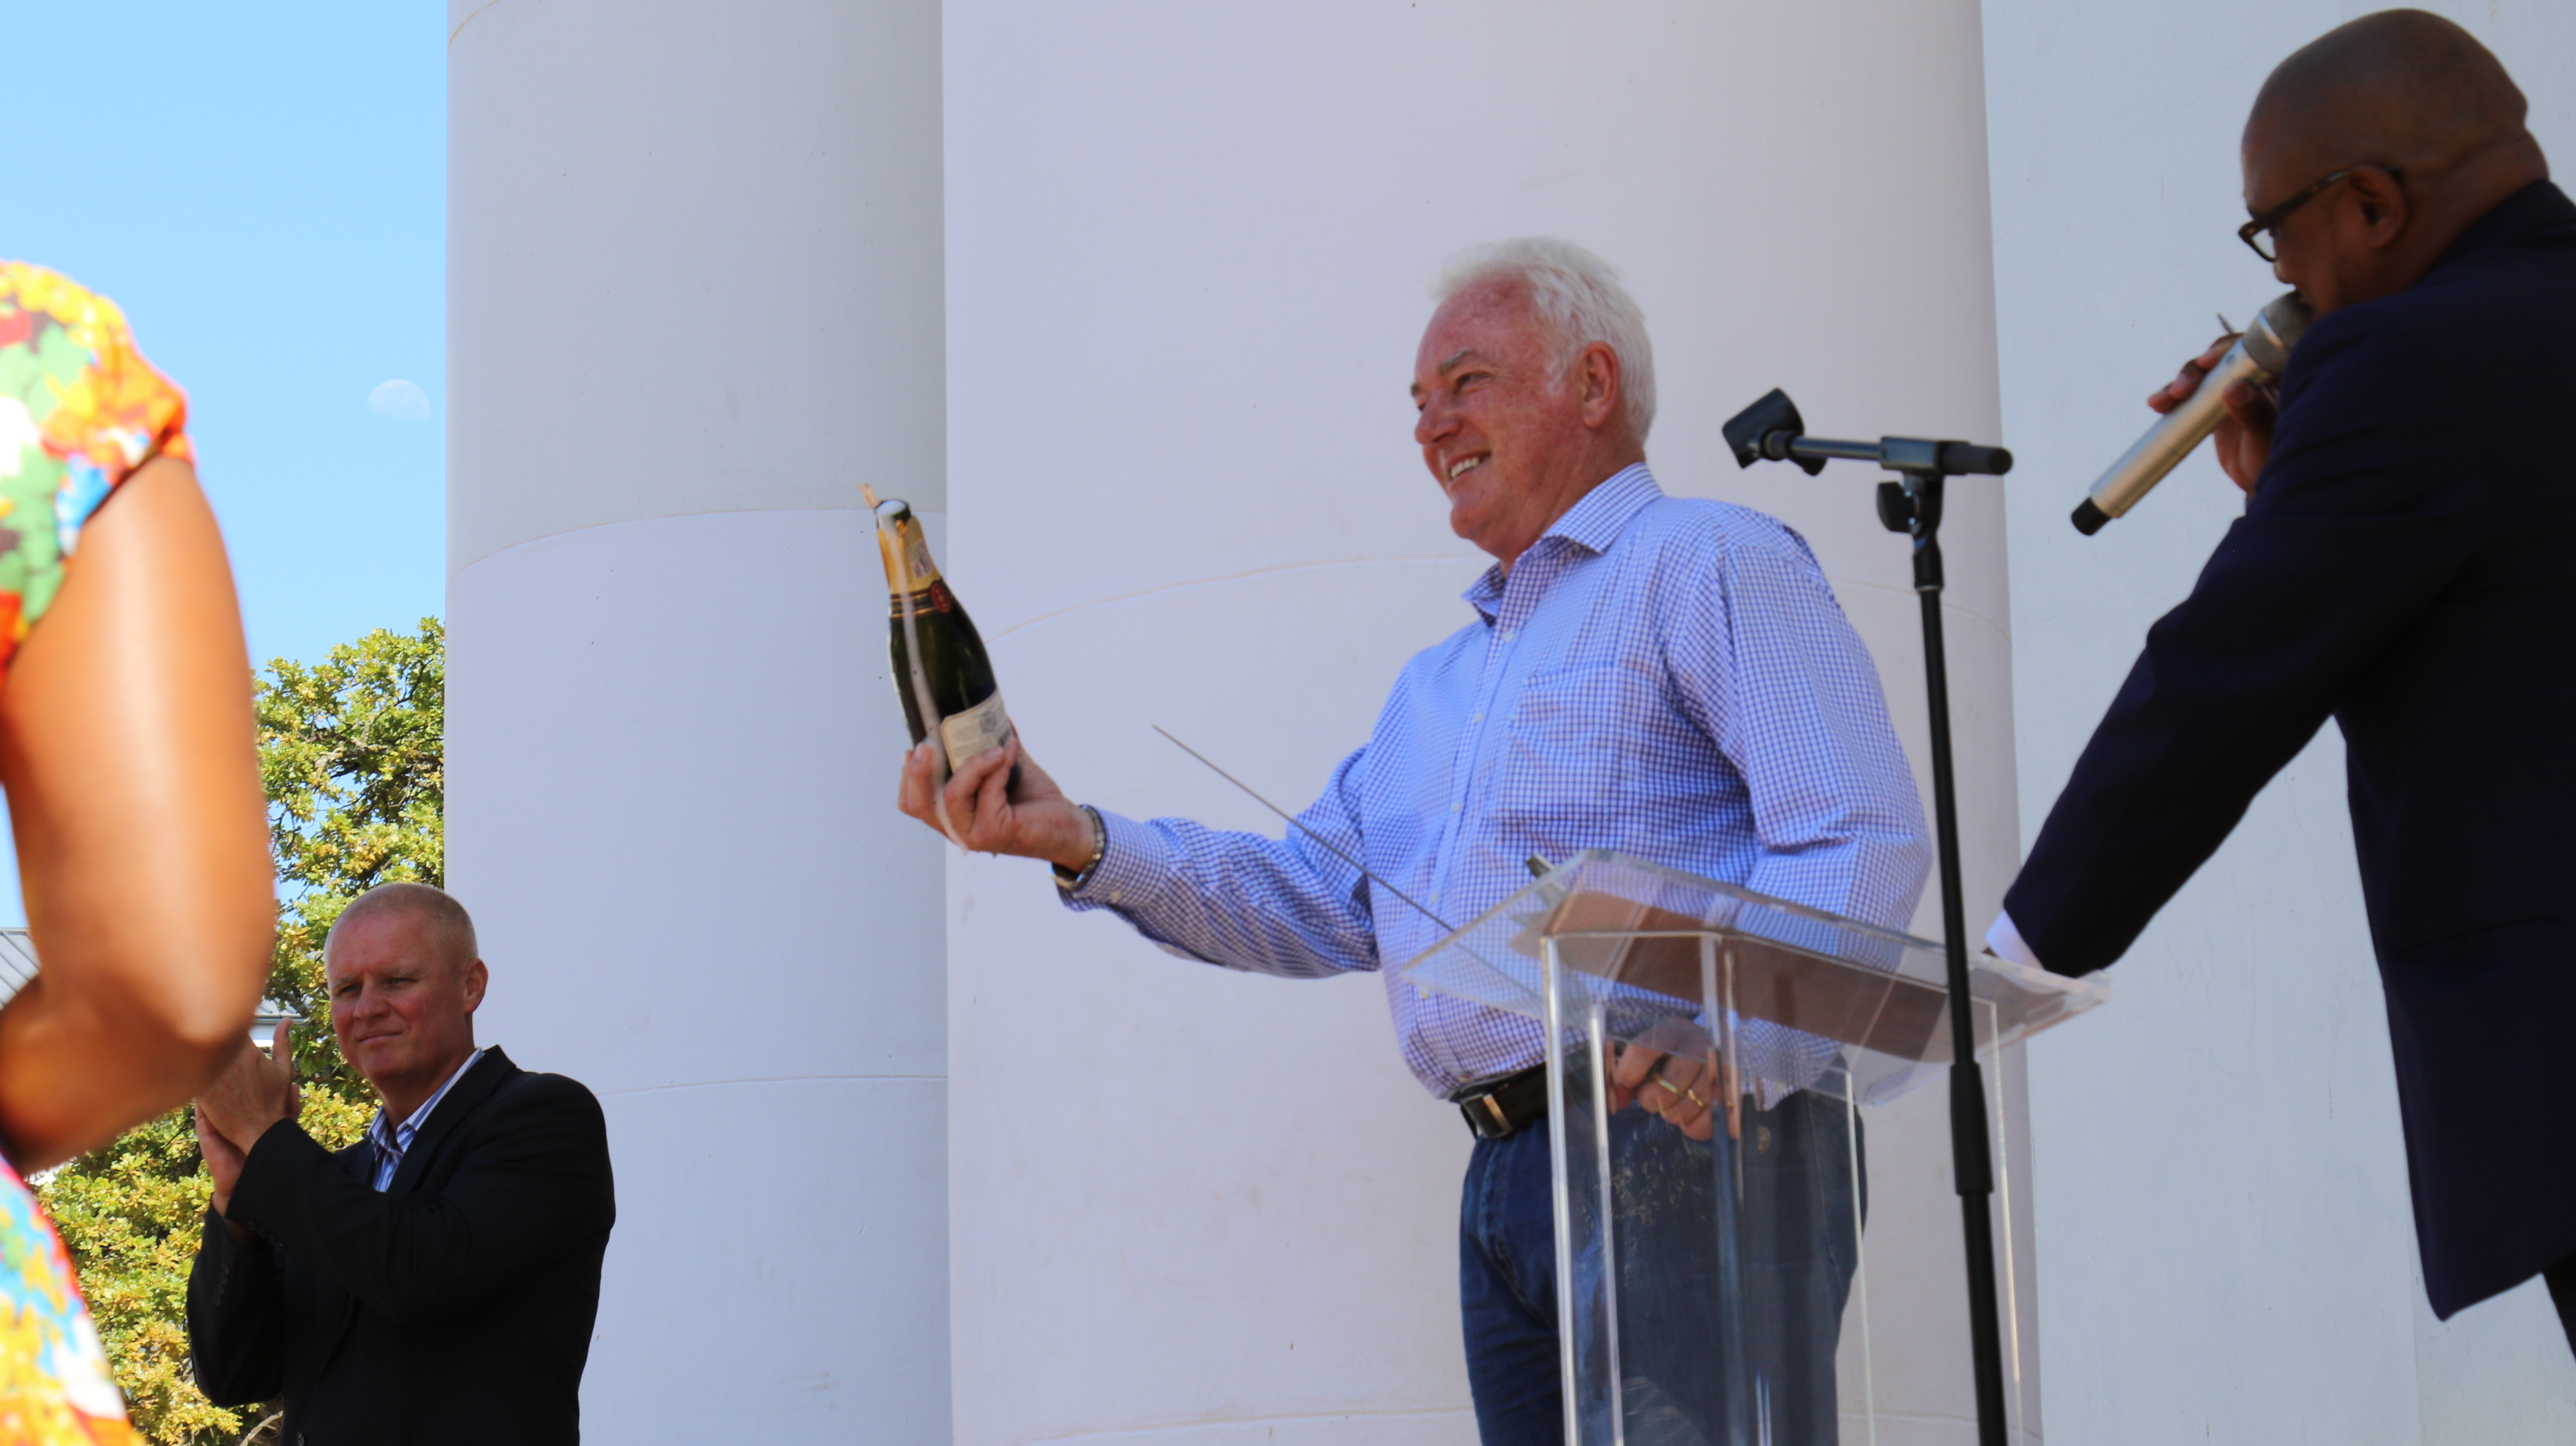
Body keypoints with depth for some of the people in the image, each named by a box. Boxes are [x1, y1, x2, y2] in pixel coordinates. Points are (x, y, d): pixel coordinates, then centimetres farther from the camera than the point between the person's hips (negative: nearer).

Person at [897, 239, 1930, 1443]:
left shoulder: (1709, 565, 2)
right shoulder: (1438, 684, 29)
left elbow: (1863, 842, -11)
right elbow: (1319, 904, 21)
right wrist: (1083, 844, 8)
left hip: (1687, 1136, -8)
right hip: (1508, 1182, 8)